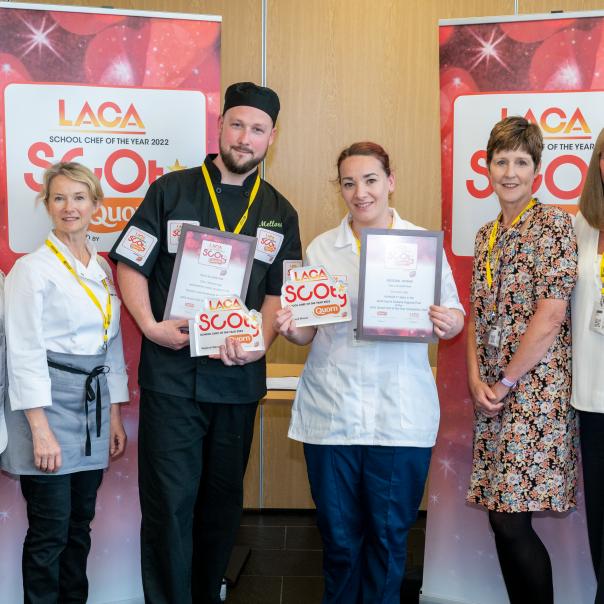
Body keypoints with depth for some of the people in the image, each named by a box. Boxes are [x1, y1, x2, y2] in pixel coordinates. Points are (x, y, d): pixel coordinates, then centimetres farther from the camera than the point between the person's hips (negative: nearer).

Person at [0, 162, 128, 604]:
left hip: (94, 406, 6)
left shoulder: (102, 268, 12)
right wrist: (40, 430, -17)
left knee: (80, 525, 13)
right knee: (50, 531, 0)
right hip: (50, 404, -6)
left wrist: (115, 416, 12)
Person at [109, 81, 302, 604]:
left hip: (238, 377, 3)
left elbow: (278, 291, 8)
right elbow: (130, 265, 1)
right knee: (169, 502, -1)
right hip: (172, 373, -3)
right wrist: (150, 325, -14)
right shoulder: (171, 191, 1)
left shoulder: (280, 213, 9)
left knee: (223, 501, 14)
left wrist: (260, 341, -10)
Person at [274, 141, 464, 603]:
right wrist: (289, 327, -11)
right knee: (339, 535, 11)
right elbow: (309, 330, 10)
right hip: (331, 412, 2)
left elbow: (454, 314, 4)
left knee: (390, 535, 8)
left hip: (401, 413, -1)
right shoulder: (321, 248, 8)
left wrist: (449, 322, -18)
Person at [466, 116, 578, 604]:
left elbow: (551, 315, -14)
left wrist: (506, 382, -9)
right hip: (491, 395, 7)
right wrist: (477, 379, 0)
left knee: (512, 523, -8)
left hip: (535, 392, -7)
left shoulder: (553, 224, -6)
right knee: (502, 518, 9)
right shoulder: (487, 235, 15)